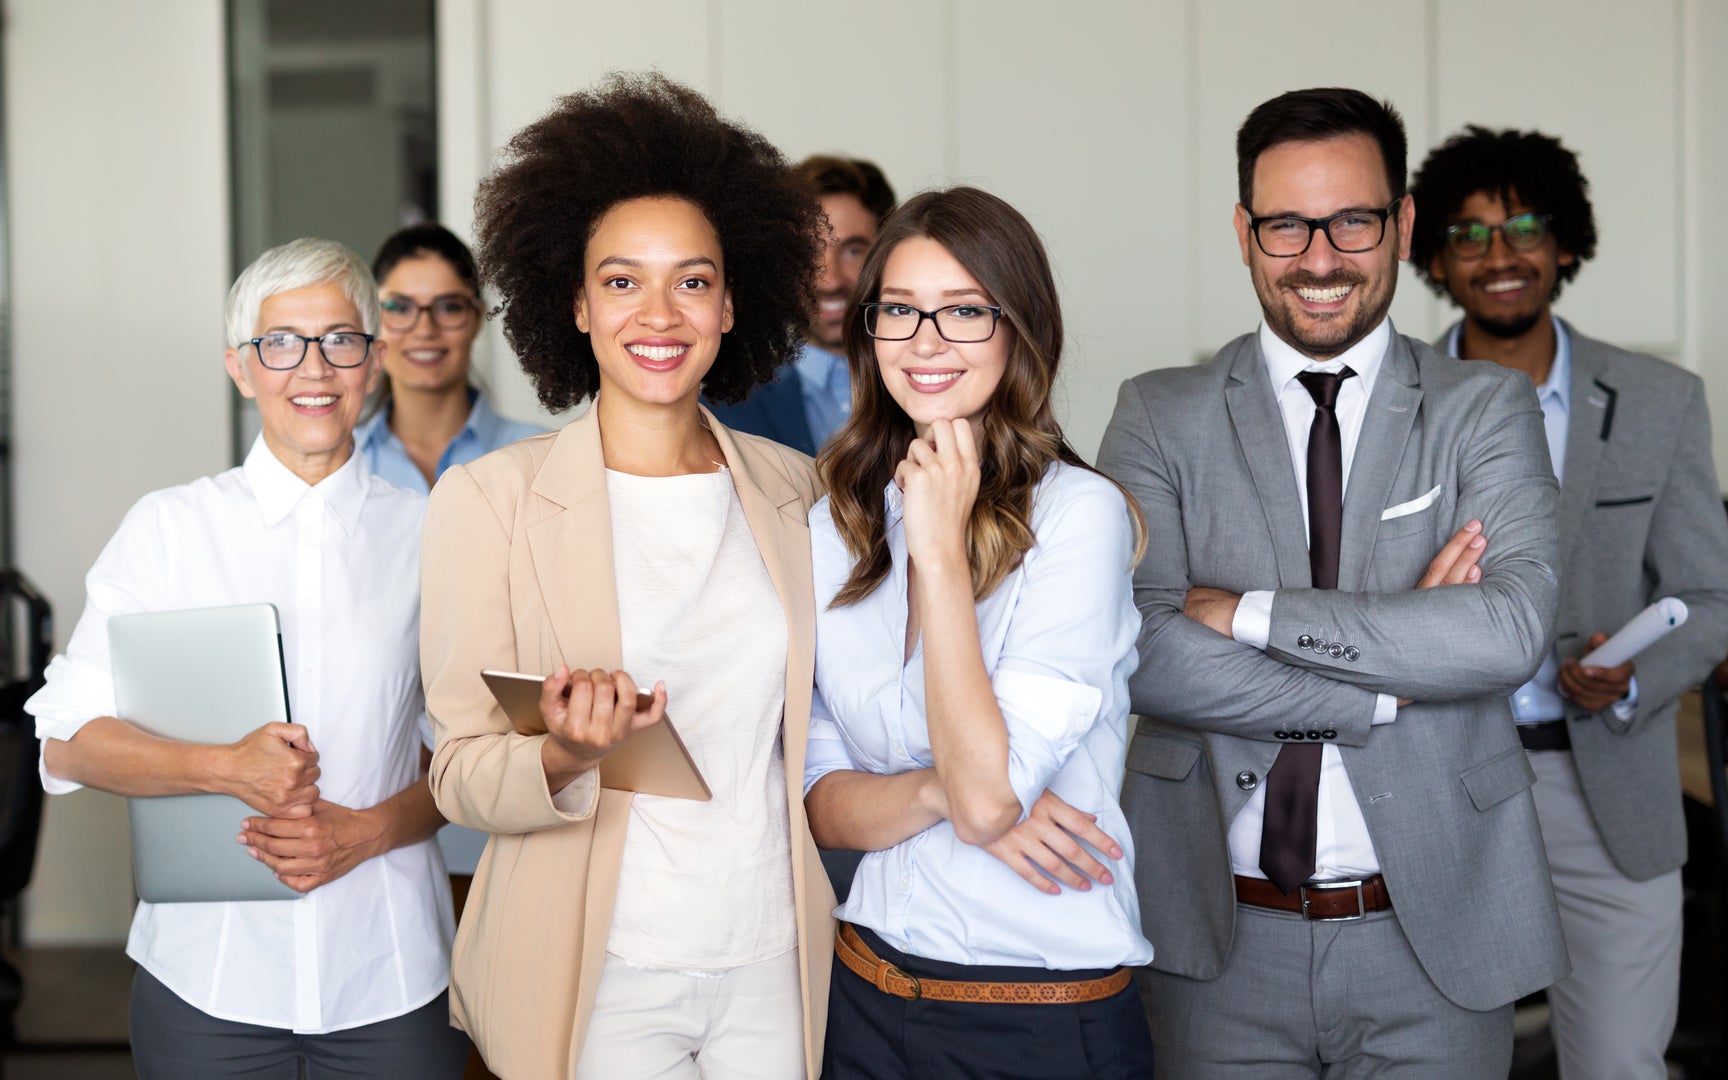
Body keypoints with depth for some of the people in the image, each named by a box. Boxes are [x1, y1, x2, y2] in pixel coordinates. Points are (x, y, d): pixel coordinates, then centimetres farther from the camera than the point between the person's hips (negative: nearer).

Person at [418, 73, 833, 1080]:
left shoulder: (792, 488, 5)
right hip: (598, 974, -3)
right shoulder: (490, 497, -5)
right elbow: (462, 778, -6)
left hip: (774, 963, 3)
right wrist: (563, 757, -25)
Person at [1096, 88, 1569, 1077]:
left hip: (1435, 936, 0)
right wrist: (1396, 684, -16)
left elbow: (1513, 629, -17)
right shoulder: (1161, 416, 1)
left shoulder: (1486, 410, 1)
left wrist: (1247, 612, -17)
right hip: (1223, 937, 0)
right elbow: (1142, 654, -13)